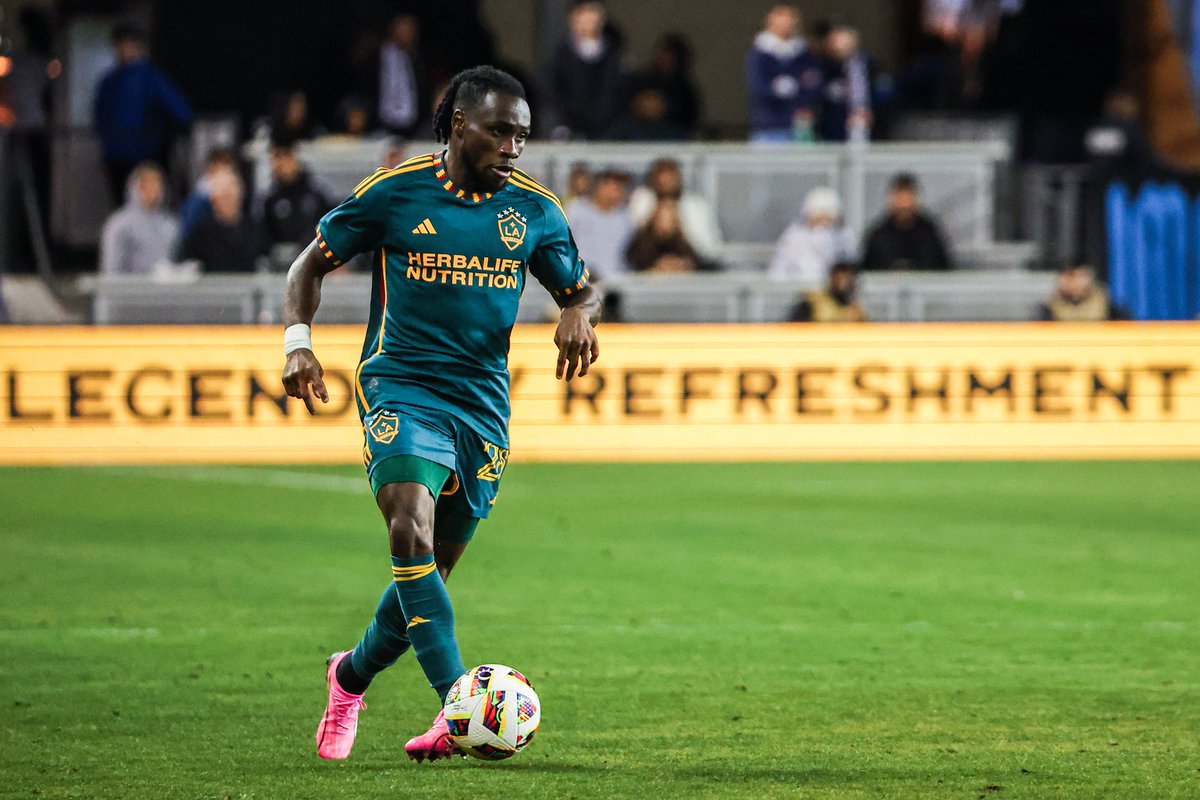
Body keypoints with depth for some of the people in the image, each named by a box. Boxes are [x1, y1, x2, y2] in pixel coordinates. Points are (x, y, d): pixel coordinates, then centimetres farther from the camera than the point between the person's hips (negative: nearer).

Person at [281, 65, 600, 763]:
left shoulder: (535, 209, 5)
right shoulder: (394, 191, -3)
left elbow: (581, 289, 17)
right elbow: (312, 264, 7)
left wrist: (579, 316, -7)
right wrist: (298, 341, -9)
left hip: (484, 404, 4)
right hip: (401, 385, -4)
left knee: (431, 571, 9)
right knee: (412, 530, -27)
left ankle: (352, 676, 36)